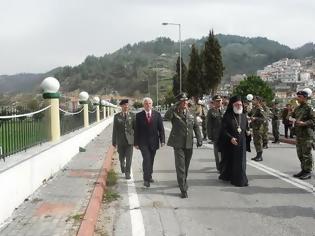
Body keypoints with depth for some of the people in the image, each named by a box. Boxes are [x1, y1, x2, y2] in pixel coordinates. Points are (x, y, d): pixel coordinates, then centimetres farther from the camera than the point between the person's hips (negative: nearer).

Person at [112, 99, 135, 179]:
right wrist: (114, 142, 1)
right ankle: (123, 167, 42)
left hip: (129, 140, -1)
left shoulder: (132, 115, 0)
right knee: (121, 158, 14)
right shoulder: (117, 116, 1)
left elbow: (135, 128, 2)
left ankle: (127, 173, 7)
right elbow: (114, 130, 2)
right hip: (120, 141, 1)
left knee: (129, 158, -5)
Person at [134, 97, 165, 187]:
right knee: (146, 159, -12)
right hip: (143, 142, -2)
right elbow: (136, 130, 0)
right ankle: (146, 179, -6)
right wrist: (136, 142, -3)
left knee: (151, 160, 12)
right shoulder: (139, 115, 0)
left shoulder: (157, 114, 3)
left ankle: (149, 176, 28)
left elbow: (161, 128, 2)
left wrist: (162, 140, -5)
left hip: (153, 142, 2)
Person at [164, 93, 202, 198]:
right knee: (180, 167, -8)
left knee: (186, 166, 18)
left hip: (189, 144, 5)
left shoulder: (191, 113, 10)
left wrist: (199, 139, 4)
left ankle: (183, 182, 40)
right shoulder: (174, 113, -5)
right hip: (178, 144, -5)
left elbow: (196, 127, 13)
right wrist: (175, 107, -29)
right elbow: (166, 116, -27)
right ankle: (183, 190, -4)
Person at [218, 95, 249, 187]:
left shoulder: (243, 116, 8)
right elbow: (223, 130, -10)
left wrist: (247, 131, -5)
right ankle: (226, 176, 26)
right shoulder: (227, 116, -6)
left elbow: (247, 127, 18)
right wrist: (230, 138, -23)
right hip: (229, 143, -4)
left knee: (240, 161, 3)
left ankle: (240, 180, 13)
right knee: (229, 160, 7)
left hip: (241, 143, 4)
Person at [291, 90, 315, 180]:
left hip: (307, 134, -8)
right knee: (300, 153, 13)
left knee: (306, 154, -3)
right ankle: (303, 170, 24)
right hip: (298, 134, 8)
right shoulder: (297, 108, 13)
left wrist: (304, 123, -25)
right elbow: (293, 117, 24)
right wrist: (293, 120, 3)